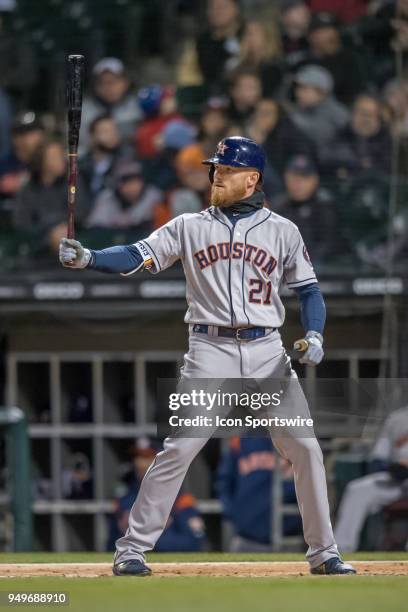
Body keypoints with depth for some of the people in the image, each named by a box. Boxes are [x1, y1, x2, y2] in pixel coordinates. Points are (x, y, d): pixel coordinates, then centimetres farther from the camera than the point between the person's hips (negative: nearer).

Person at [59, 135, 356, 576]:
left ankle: (323, 554, 10)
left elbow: (308, 289, 11)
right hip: (210, 353, -1)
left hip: (268, 354, 1)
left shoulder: (282, 231, 9)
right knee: (177, 450, -9)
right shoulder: (189, 228, 7)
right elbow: (137, 258, -4)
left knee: (306, 449, -2)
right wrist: (87, 258, -21)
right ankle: (131, 551, -4)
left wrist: (314, 336, -8)